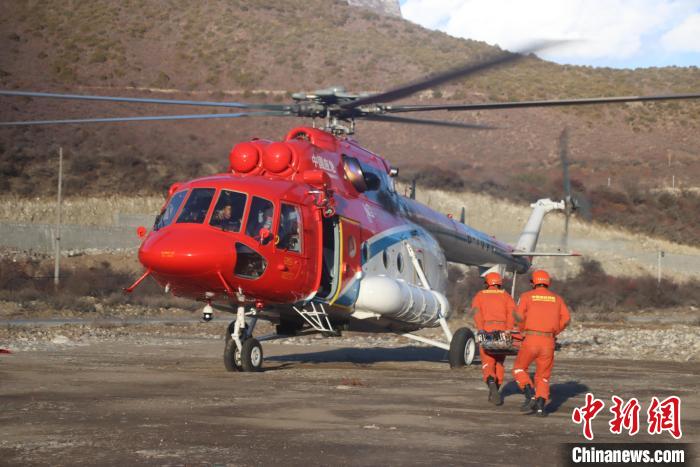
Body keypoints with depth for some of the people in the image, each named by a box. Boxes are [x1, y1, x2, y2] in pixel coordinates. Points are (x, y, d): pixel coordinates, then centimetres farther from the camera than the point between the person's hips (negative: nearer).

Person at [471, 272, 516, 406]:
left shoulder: (479, 296, 14)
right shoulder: (506, 295, 16)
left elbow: (476, 311, -6)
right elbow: (512, 312, -3)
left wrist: (480, 329, -17)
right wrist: (509, 330, -13)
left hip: (486, 331, -1)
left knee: (488, 363, -2)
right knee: (499, 361, 19)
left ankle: (492, 384, -32)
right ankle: (494, 393, 23)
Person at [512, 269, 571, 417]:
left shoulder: (527, 296, 5)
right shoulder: (557, 298, 13)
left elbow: (519, 316, -8)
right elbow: (566, 319, 4)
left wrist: (523, 331, 10)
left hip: (531, 340, -2)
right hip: (548, 342, 2)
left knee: (519, 369, 16)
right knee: (543, 376, 13)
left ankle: (530, 396, -6)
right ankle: (540, 405, -7)